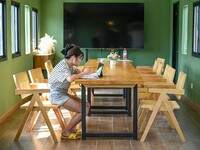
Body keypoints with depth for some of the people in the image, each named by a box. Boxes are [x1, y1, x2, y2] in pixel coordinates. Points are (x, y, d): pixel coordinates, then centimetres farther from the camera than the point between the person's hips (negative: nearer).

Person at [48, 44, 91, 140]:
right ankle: (66, 133, -2)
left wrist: (86, 70, -2)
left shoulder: (69, 65, 9)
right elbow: (70, 78, -39)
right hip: (56, 95, -10)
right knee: (84, 110, -13)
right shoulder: (62, 66, -21)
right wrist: (84, 73, -25)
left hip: (63, 93, 10)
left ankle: (72, 128, 12)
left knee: (86, 105, 5)